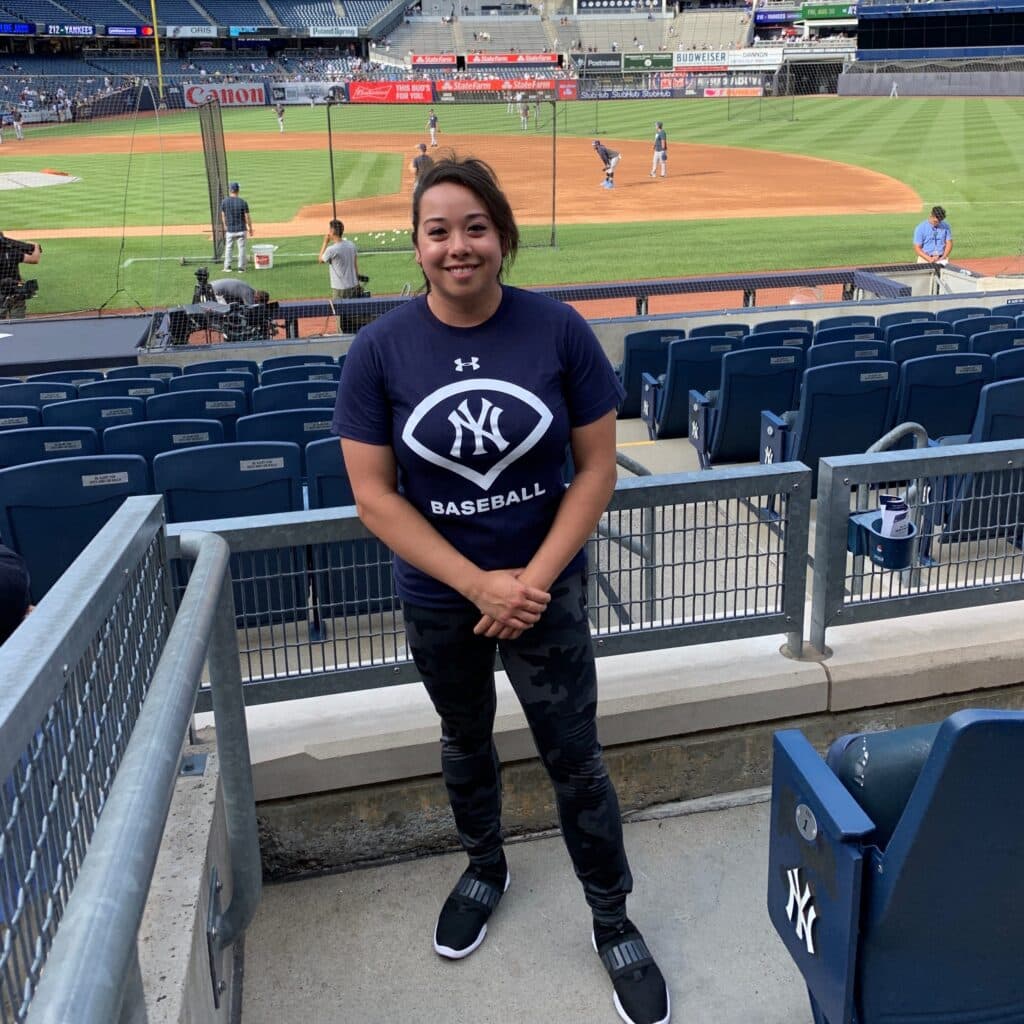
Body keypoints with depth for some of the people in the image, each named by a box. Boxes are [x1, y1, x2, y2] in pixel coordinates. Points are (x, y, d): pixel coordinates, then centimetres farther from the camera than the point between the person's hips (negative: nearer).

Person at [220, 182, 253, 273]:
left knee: (228, 248, 15)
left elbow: (223, 216, 6)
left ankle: (227, 267, 17)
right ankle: (241, 268, 6)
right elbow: (247, 217, -8)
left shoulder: (224, 202, -5)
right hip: (241, 230, -2)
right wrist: (250, 228, 5)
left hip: (230, 230, 2)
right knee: (241, 248, 7)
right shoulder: (243, 202, -11)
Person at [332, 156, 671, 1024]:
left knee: (576, 761, 7)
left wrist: (534, 580, -17)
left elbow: (597, 468, -8)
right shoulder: (381, 349, -12)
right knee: (466, 742, 22)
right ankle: (486, 869, 50)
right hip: (439, 598, 1)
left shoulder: (559, 330, -13)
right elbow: (374, 495, -11)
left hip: (547, 588, -1)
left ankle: (614, 921, 31)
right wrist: (477, 585, -18)